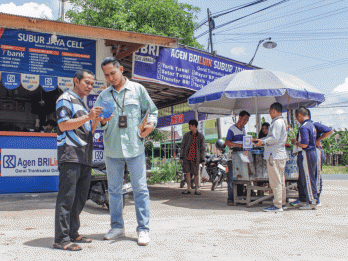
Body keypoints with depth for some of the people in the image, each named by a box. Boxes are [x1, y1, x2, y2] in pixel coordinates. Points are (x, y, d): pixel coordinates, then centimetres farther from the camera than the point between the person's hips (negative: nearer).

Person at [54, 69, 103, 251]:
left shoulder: (83, 104, 27)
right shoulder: (66, 99, 1)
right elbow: (63, 125, -11)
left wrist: (96, 120, 6)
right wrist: (88, 117, -17)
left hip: (85, 157, 9)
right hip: (70, 155, -9)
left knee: (80, 198, 9)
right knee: (67, 196, -10)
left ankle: (72, 233, 17)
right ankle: (61, 239, -7)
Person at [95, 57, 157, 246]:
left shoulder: (137, 89, 6)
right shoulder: (104, 95, 11)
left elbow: (152, 110, 13)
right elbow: (96, 122, 6)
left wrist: (150, 124, -6)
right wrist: (103, 121, -16)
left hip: (134, 147, -3)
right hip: (112, 149, 3)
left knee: (140, 189, 0)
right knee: (114, 189, 10)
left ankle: (143, 229, 8)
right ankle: (117, 226, 23)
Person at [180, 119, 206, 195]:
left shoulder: (201, 136, 4)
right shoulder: (186, 135, 8)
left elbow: (203, 148, 5)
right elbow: (182, 146, 10)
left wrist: (203, 160, 1)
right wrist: (181, 157, 4)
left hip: (195, 158, -2)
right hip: (186, 157, 2)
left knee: (196, 174, 2)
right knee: (187, 173, 2)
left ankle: (197, 189, 11)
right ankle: (188, 189, 9)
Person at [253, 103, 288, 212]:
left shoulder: (277, 122, -15)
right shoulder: (282, 121, 18)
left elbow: (274, 139, -22)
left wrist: (262, 142, -11)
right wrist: (260, 139, 18)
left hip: (274, 156, -10)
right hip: (280, 155, 10)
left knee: (275, 182, -6)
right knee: (280, 181, 15)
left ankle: (277, 205, -2)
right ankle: (282, 203, 22)